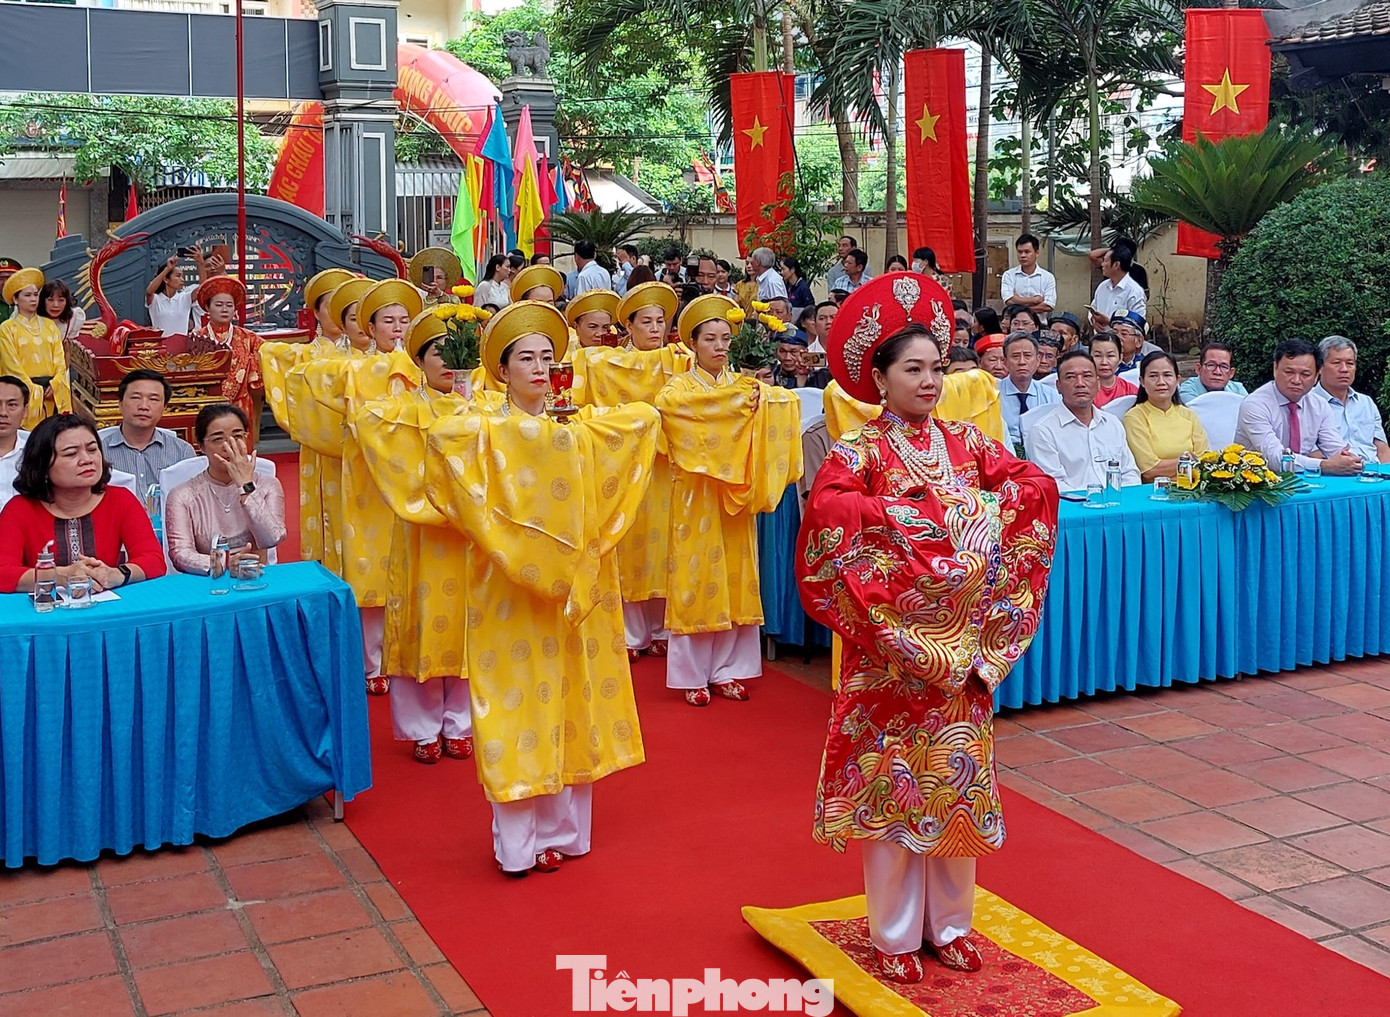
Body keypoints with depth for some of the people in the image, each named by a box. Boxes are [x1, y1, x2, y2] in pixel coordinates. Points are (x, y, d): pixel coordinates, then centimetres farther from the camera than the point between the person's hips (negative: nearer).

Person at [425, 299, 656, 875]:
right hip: (507, 590, -4)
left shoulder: (581, 431, 5)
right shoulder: (482, 432, -7)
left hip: (572, 588, 4)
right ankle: (518, 842, 10)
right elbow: (442, 435, -29)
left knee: (570, 700, 9)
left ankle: (560, 828, 22)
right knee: (517, 703, 0)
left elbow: (646, 419, 1)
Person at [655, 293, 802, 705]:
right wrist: (739, 400, -25)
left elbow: (785, 402, -5)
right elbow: (665, 402, -25)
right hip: (696, 498, -3)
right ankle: (693, 675, 5)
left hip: (735, 498, 4)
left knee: (735, 579, 5)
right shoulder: (680, 388, 0)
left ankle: (726, 670, 14)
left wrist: (761, 396, -27)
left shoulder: (745, 386, 11)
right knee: (696, 578, -2)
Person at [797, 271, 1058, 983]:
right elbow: (826, 508, -25)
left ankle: (950, 922, 25)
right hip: (891, 643, -4)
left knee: (958, 776, 10)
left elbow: (1036, 485, 4)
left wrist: (991, 507, -12)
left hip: (961, 643, 5)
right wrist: (900, 515, -24)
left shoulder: (965, 443, 9)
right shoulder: (858, 452, -6)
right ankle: (895, 933, 16)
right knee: (891, 779, 3)